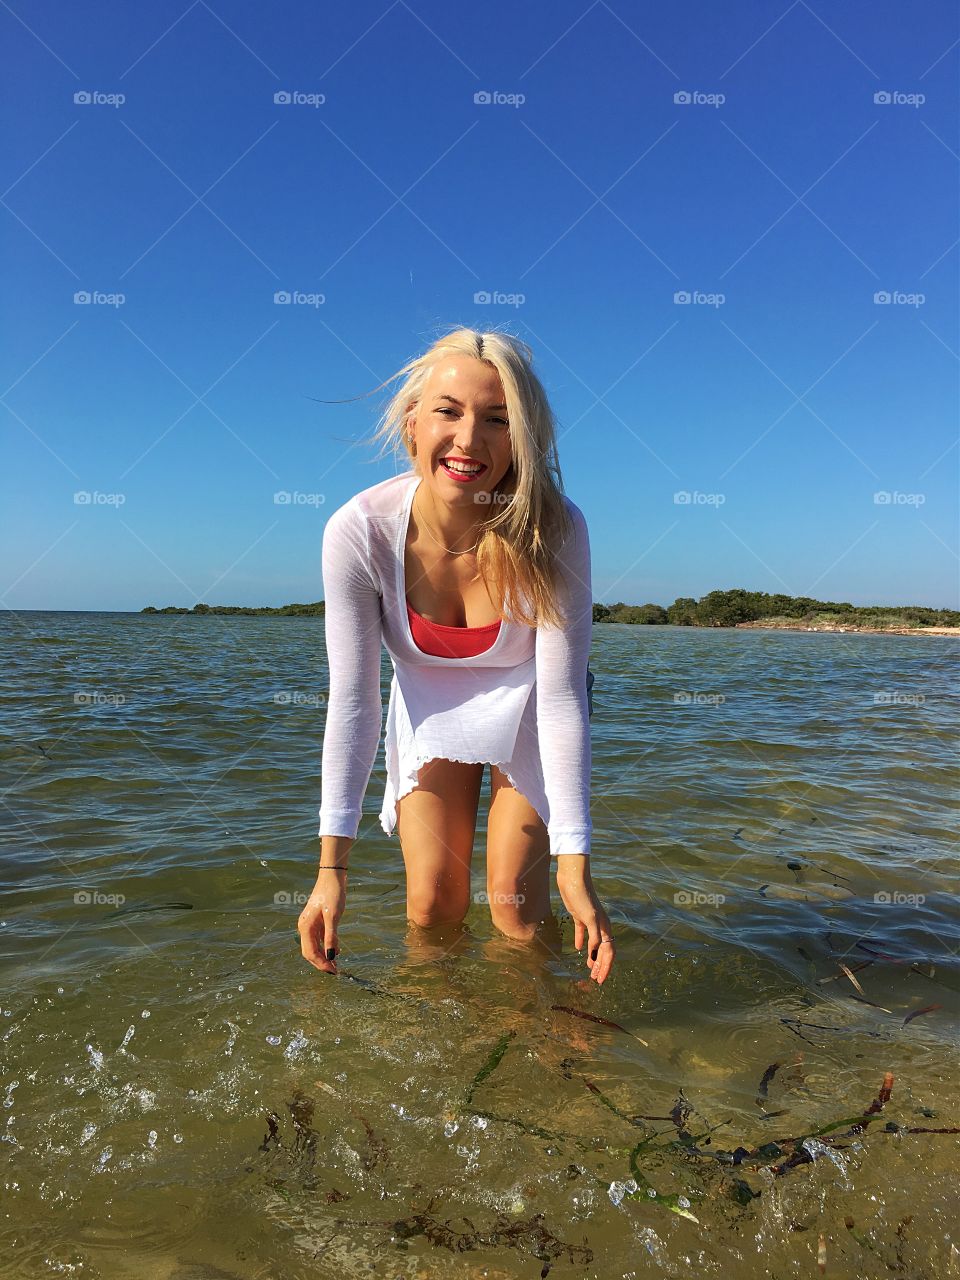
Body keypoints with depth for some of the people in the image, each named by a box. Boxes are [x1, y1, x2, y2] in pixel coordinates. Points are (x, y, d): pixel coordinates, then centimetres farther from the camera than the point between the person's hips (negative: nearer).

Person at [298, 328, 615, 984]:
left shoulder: (553, 530, -31)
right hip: (429, 707, 1)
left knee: (516, 904, -5)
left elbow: (562, 700, -26)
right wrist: (332, 864, -24)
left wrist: (575, 861, -27)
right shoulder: (358, 531, -29)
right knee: (432, 905, 1)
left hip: (526, 706, -1)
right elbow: (353, 703, -23)